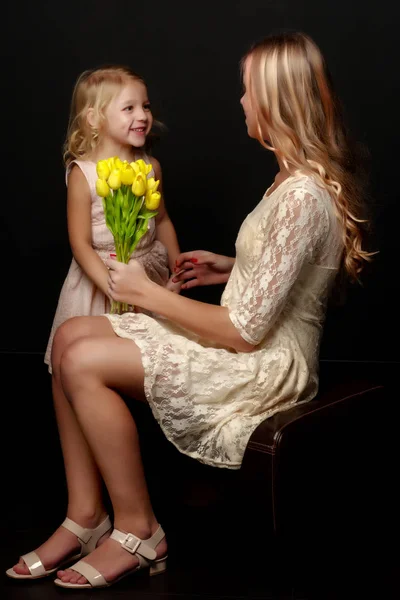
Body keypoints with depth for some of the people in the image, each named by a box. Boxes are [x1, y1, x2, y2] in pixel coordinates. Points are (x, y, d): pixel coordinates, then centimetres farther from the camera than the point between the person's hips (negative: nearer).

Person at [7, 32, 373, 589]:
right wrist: (231, 266, 12)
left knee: (83, 362, -19)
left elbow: (244, 331, -23)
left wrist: (146, 292, -13)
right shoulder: (299, 177, 8)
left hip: (269, 367, -10)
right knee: (71, 335, -1)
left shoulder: (302, 197, -24)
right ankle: (85, 514, 3)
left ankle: (138, 531, -3)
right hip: (256, 349, 10)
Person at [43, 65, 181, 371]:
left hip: (150, 273, 4)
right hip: (100, 276, -4)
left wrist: (178, 271, 8)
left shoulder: (151, 167, 0)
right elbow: (81, 244, -15)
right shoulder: (83, 174, -15)